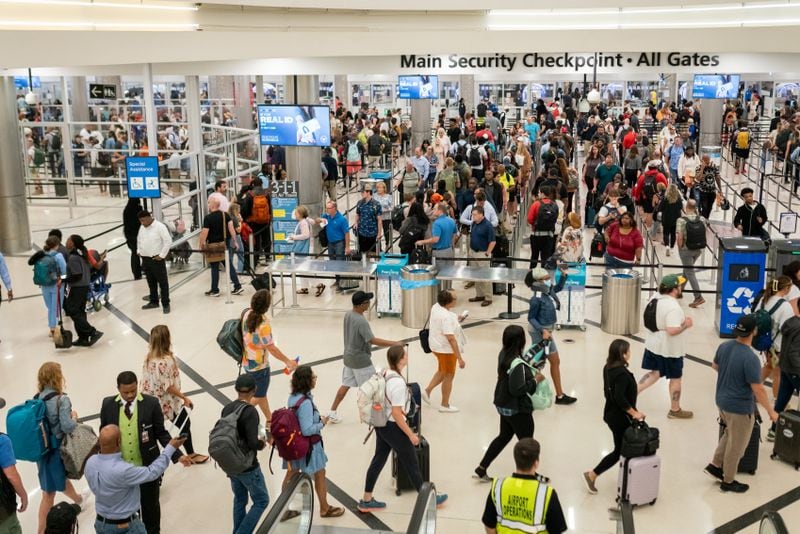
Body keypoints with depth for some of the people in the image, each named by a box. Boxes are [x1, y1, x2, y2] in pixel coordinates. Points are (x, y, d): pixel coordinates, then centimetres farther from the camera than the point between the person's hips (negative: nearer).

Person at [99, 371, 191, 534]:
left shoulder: (151, 403, -14)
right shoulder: (108, 404, -8)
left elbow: (161, 433, -8)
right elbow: (103, 434, 4)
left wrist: (177, 455, -19)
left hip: (147, 467, -1)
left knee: (150, 505, 19)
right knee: (124, 507, 19)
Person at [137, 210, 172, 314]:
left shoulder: (160, 226, -15)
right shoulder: (142, 227, 9)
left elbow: (168, 241, -17)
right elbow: (139, 240, 26)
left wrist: (161, 255, -16)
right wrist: (139, 251, 13)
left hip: (156, 259, -7)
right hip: (145, 259, 7)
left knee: (163, 282, -2)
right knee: (151, 282, 16)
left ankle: (166, 304, 4)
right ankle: (154, 302, 28)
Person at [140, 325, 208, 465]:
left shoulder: (149, 357, -4)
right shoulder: (167, 360, -28)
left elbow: (147, 380, 5)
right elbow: (168, 387, -23)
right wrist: (184, 397, -11)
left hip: (153, 401, 7)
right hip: (168, 403, -7)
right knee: (185, 424, 14)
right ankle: (191, 454, 32)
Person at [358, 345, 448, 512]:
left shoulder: (385, 374, -3)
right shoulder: (398, 383, -28)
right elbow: (396, 413, -25)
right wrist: (411, 434, -17)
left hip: (381, 424, 8)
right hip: (393, 428, -8)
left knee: (378, 460, 18)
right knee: (412, 464, 10)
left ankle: (366, 501, 29)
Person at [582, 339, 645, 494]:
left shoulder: (608, 368, 2)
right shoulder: (622, 373, -26)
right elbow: (620, 398, -30)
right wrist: (634, 413, -19)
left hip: (611, 414, 9)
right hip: (620, 418, -9)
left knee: (621, 449, 19)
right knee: (620, 451, 5)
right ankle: (592, 475, 8)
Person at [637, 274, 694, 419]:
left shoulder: (655, 298, -1)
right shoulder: (673, 307, -28)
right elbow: (672, 330, -34)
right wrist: (686, 325, -16)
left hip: (653, 344, 8)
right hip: (670, 349, -8)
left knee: (655, 373, 22)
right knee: (676, 378, 11)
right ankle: (675, 410, 26)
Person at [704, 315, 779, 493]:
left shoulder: (724, 346, -6)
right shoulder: (750, 358, -29)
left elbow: (715, 366, 13)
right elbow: (758, 390, -24)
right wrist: (771, 411, -10)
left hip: (722, 400, 7)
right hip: (740, 407, -7)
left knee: (730, 434, 30)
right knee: (736, 445, 12)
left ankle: (715, 465, 31)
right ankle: (728, 481, 27)